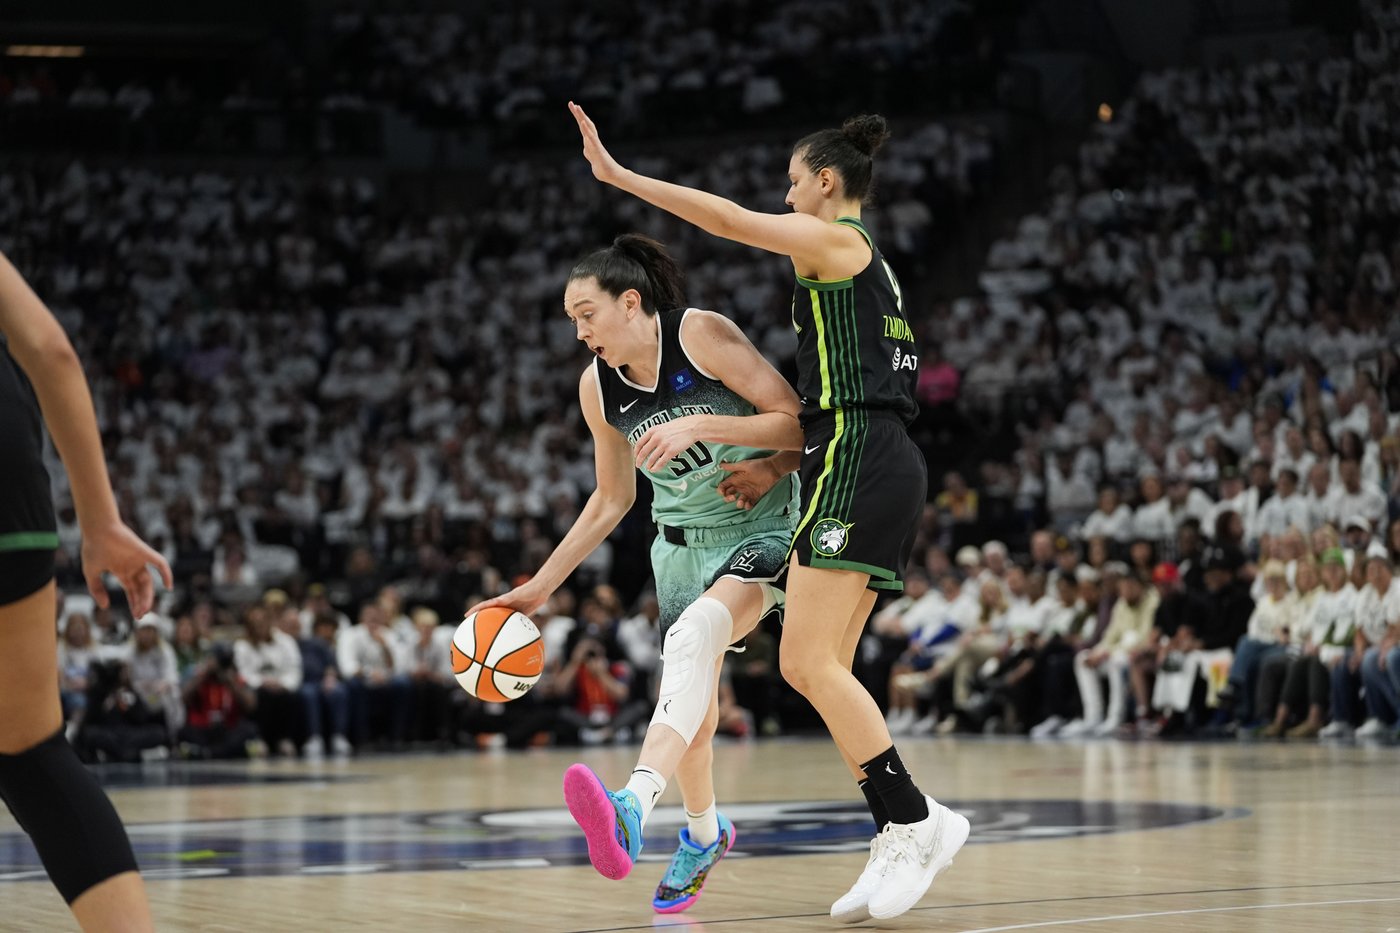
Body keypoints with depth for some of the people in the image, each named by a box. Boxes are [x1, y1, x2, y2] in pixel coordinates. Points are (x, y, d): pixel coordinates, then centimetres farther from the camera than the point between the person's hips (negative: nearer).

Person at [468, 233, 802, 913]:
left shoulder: (702, 334, -17)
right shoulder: (598, 388, -1)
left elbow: (799, 423, -17)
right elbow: (612, 500, 13)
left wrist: (698, 425, -30)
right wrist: (539, 588, 11)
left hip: (762, 530, -7)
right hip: (681, 544, 7)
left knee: (695, 632, -34)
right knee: (687, 696, 11)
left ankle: (634, 806, -52)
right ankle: (702, 833, 39)